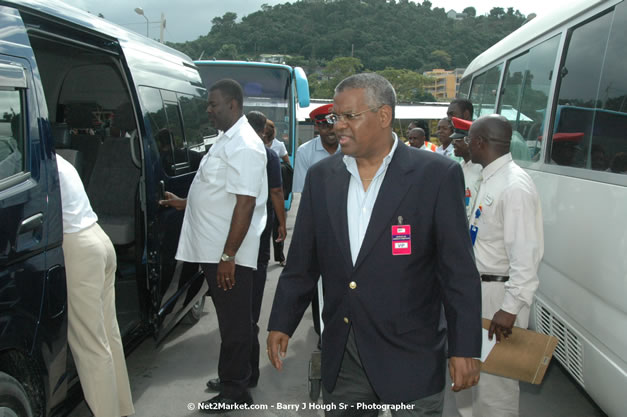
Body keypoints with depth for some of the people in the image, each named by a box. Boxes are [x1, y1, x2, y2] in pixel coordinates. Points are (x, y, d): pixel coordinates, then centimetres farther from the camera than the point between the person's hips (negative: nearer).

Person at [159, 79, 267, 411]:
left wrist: (228, 256, -24)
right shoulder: (228, 140, 15)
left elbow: (245, 202, -23)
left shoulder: (244, 146, -16)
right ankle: (235, 378, 33)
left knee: (234, 322, 3)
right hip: (214, 250, 9)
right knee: (231, 320, 19)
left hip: (229, 255, -9)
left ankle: (233, 391, 16)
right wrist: (184, 204, 27)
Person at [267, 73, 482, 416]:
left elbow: (459, 271, -9)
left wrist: (465, 349, -8)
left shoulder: (437, 176, -10)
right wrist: (281, 323, 8)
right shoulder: (321, 176, 3)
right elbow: (301, 263, 7)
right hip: (340, 355, 4)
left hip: (410, 359, -3)